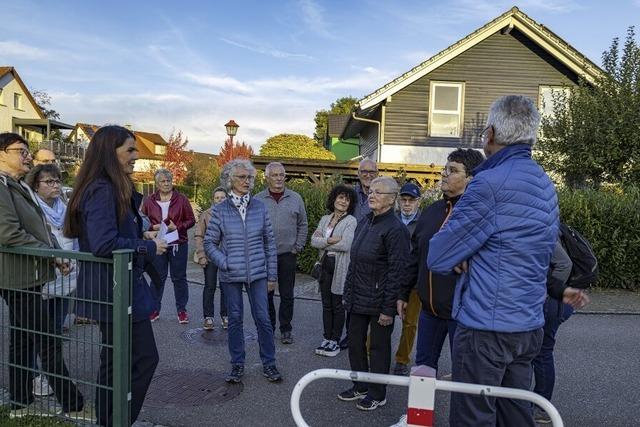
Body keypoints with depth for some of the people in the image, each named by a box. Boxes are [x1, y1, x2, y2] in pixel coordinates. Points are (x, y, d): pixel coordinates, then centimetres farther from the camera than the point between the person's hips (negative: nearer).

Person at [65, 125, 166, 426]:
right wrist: (149, 248, -16)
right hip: (116, 290, -10)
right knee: (144, 358, -2)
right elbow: (104, 244, -27)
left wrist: (141, 237, 4)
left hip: (115, 289, 10)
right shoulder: (102, 190, -18)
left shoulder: (112, 189, 12)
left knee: (115, 362, 18)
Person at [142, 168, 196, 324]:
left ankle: (182, 310, 15)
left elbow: (191, 220, 1)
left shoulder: (181, 199, 0)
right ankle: (154, 309, 20)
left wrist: (177, 227, -15)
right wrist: (153, 227, -11)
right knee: (157, 277, 8)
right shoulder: (149, 200, 4)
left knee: (179, 278, 6)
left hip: (178, 244, -1)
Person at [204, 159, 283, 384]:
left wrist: (272, 275, 4)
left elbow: (269, 242, 5)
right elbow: (209, 242, 2)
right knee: (235, 319, 10)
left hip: (257, 274, 1)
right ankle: (237, 365, 25)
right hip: (231, 276, 0)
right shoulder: (220, 210, -2)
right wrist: (224, 263, -12)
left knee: (263, 318, 3)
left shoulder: (260, 207, 1)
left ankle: (269, 363, 18)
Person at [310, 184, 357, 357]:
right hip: (326, 265, 6)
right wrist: (329, 240, -18)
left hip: (341, 267, -5)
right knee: (326, 304, 12)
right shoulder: (325, 219, 10)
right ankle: (327, 338, 23)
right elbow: (313, 240, -1)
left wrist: (323, 242, -9)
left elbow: (345, 245, -20)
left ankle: (335, 341, 16)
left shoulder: (351, 221, -8)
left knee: (338, 305, 4)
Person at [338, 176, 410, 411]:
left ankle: (377, 394, 26)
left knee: (378, 347, 8)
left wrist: (388, 308, -17)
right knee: (355, 343, 15)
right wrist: (348, 293, 13)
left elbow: (397, 272, -17)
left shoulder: (395, 229, -16)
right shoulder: (364, 223, 9)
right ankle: (360, 386, 34)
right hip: (358, 300, 8)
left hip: (379, 302, -7)